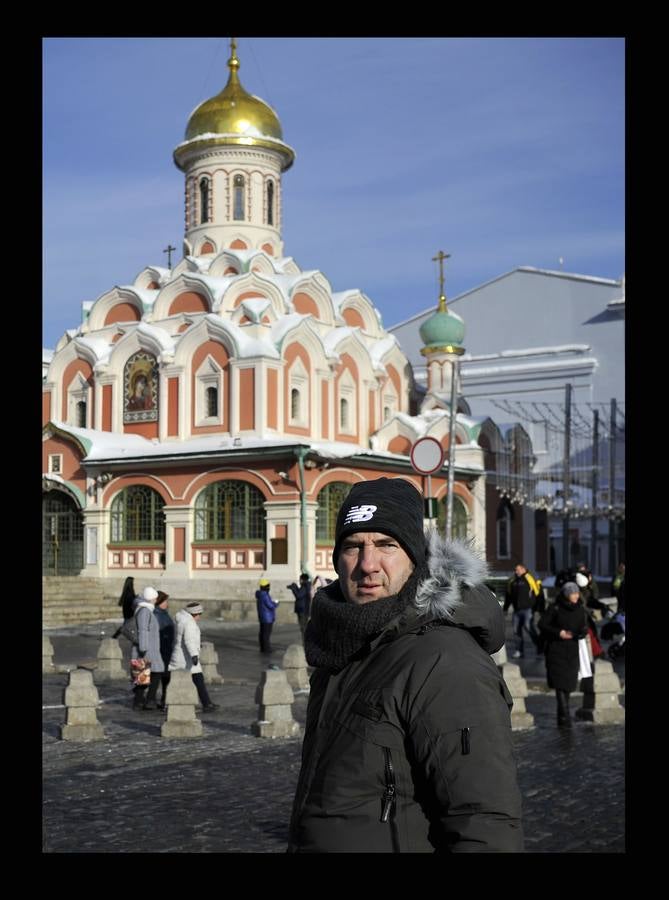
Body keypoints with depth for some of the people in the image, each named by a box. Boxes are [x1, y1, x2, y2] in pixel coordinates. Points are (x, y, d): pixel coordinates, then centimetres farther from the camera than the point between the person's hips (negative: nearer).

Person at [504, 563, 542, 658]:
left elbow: (537, 594, -7)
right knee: (517, 630, 5)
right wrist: (505, 608, 20)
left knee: (528, 627, -16)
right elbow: (508, 596, 21)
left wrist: (536, 607, -11)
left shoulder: (529, 579, -7)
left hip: (527, 609, -6)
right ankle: (519, 650, 14)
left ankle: (539, 646, 2)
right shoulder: (512, 581, 11)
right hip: (517, 610, 6)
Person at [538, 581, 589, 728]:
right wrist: (558, 633, -18)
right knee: (560, 682, -12)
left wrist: (583, 631, -14)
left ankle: (563, 716, 20)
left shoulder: (580, 609, 7)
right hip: (556, 650, -5)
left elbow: (584, 627, 10)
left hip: (572, 650, 5)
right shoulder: (555, 609, -7)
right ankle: (565, 716, -17)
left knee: (568, 683, 6)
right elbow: (542, 625, -6)